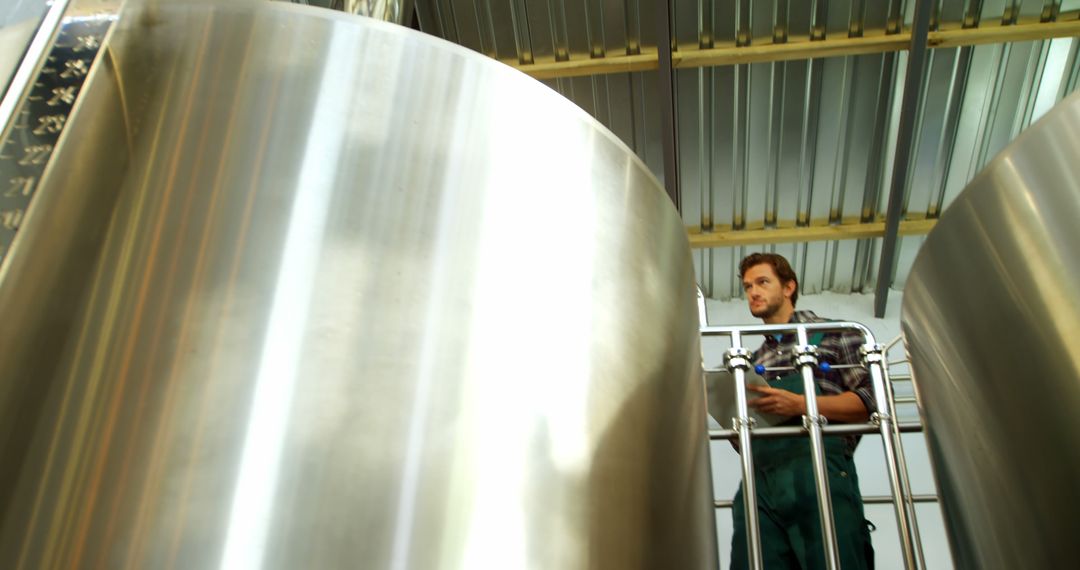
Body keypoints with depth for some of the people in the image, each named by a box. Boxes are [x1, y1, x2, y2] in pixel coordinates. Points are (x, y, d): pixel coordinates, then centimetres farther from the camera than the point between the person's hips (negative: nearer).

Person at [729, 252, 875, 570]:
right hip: (759, 481, 4)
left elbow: (871, 400, 3)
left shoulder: (832, 334, 16)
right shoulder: (751, 362, 30)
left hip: (820, 471, -4)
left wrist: (800, 405, -9)